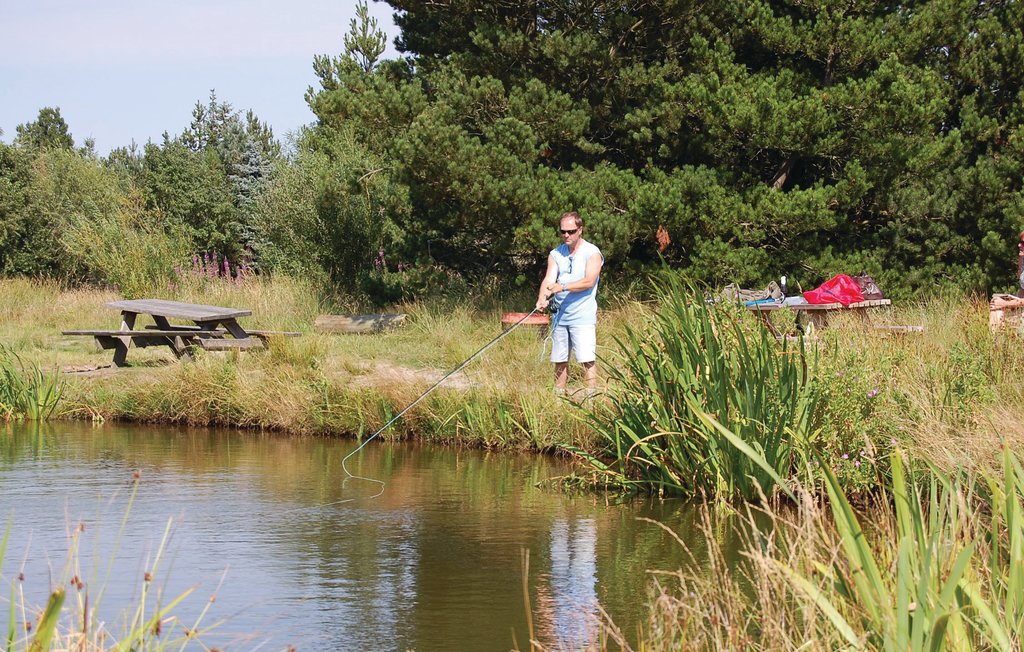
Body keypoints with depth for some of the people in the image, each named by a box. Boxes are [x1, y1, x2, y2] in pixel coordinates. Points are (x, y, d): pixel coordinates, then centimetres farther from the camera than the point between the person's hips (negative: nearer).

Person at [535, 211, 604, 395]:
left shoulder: (592, 253, -3)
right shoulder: (555, 254, 11)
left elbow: (589, 282, -15)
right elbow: (549, 279, -3)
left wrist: (563, 286, -25)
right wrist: (542, 299, -23)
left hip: (583, 316, -5)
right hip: (559, 315, 5)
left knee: (587, 359, -11)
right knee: (560, 360, 10)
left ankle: (592, 396, -9)